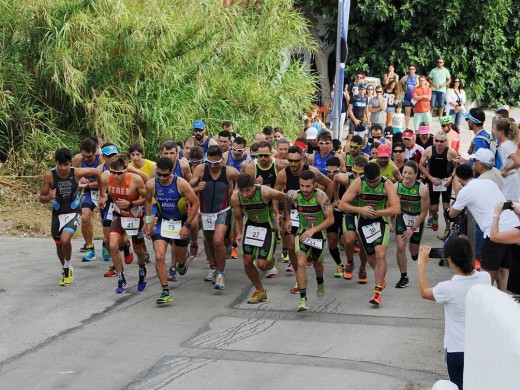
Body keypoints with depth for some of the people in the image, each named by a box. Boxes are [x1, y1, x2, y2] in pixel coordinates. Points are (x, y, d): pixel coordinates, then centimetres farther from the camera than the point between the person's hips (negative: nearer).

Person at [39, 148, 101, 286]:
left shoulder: (77, 173, -18)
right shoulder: (49, 175, -17)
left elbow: (96, 172, 1)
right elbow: (41, 198, -9)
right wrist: (49, 197, -32)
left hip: (73, 212, -3)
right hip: (57, 213, 3)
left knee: (65, 240, -25)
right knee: (59, 245, 16)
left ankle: (67, 269, 0)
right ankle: (66, 271, 42)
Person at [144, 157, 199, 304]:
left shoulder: (181, 184, -21)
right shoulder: (151, 185, -12)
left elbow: (195, 203, -12)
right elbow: (148, 200, 11)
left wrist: (187, 226, -14)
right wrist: (148, 221, 7)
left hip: (181, 222, -1)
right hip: (162, 222, 1)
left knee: (180, 257, 15)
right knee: (159, 257, -16)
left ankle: (181, 264, 56)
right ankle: (165, 292, -11)